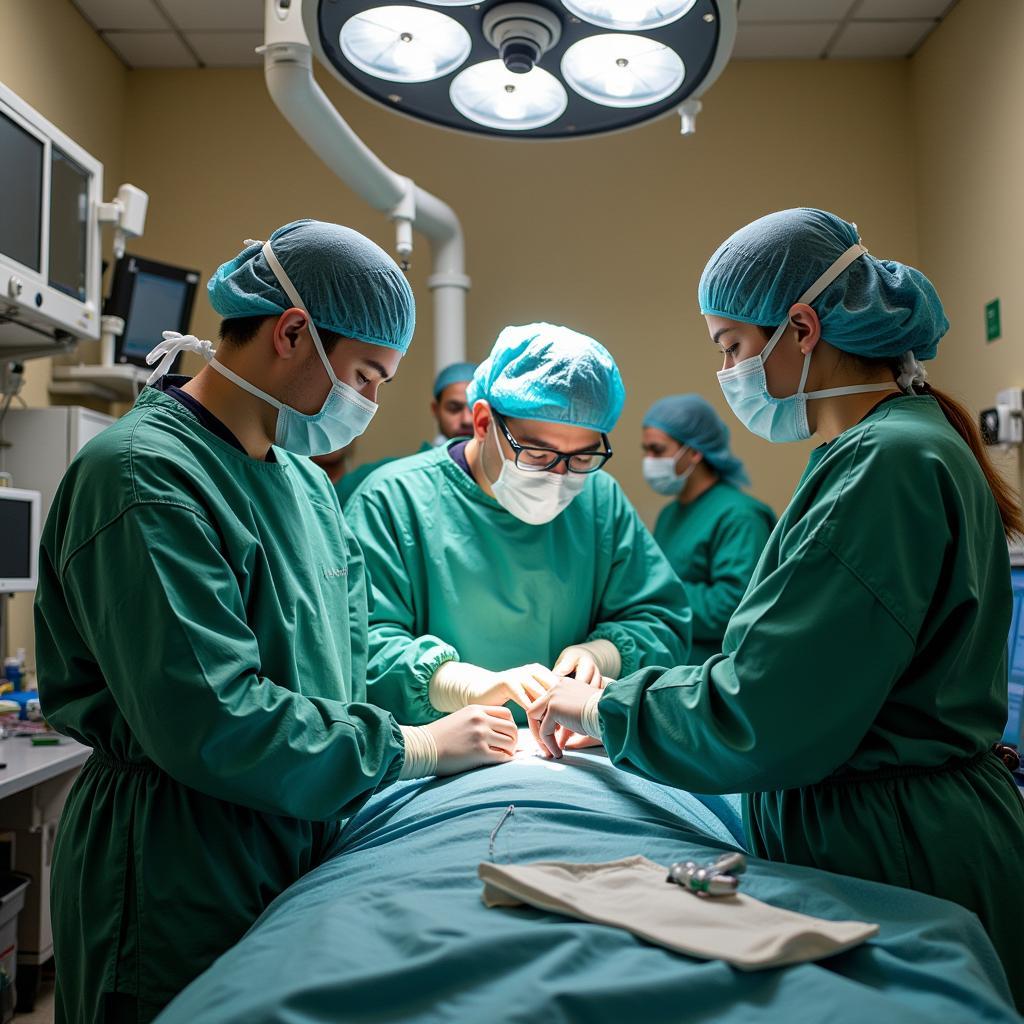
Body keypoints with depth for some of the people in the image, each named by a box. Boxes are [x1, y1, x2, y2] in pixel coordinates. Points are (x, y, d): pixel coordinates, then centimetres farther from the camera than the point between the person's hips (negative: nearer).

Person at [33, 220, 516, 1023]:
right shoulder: (144, 475, -22)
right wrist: (415, 748, -19)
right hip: (182, 895, -8)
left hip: (305, 856, 9)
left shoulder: (302, 476, 8)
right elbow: (211, 724, -28)